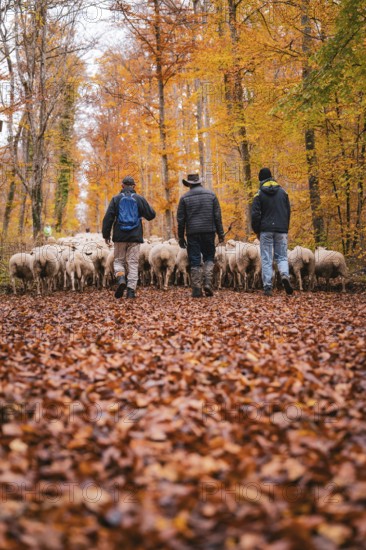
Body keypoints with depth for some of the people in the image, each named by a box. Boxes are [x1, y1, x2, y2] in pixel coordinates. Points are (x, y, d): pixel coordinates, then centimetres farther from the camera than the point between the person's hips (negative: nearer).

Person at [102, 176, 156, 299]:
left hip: (120, 237, 0)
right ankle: (131, 290, -3)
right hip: (135, 237, 0)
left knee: (118, 261, 12)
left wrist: (106, 234, 5)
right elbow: (151, 215, 6)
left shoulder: (116, 199, 2)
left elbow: (108, 218, -2)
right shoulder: (139, 199, 3)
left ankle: (121, 278, -17)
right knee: (133, 263, 4)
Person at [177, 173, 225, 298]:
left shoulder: (185, 198, 2)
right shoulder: (211, 195, 5)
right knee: (209, 257, 13)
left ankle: (196, 289, 2)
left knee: (194, 261, 3)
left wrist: (181, 237, 10)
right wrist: (220, 233, 9)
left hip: (192, 233, -1)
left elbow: (180, 219, 3)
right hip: (208, 232, 1)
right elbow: (217, 216, 4)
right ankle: (208, 282, -6)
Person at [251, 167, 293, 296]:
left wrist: (257, 231, 5)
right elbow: (288, 211, 10)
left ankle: (267, 287, -4)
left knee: (266, 259, 2)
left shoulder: (259, 194, -2)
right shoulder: (282, 192, 8)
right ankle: (284, 275, -19)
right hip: (281, 230, 2)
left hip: (266, 230, -2)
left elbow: (255, 214, -6)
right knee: (282, 256, 10)